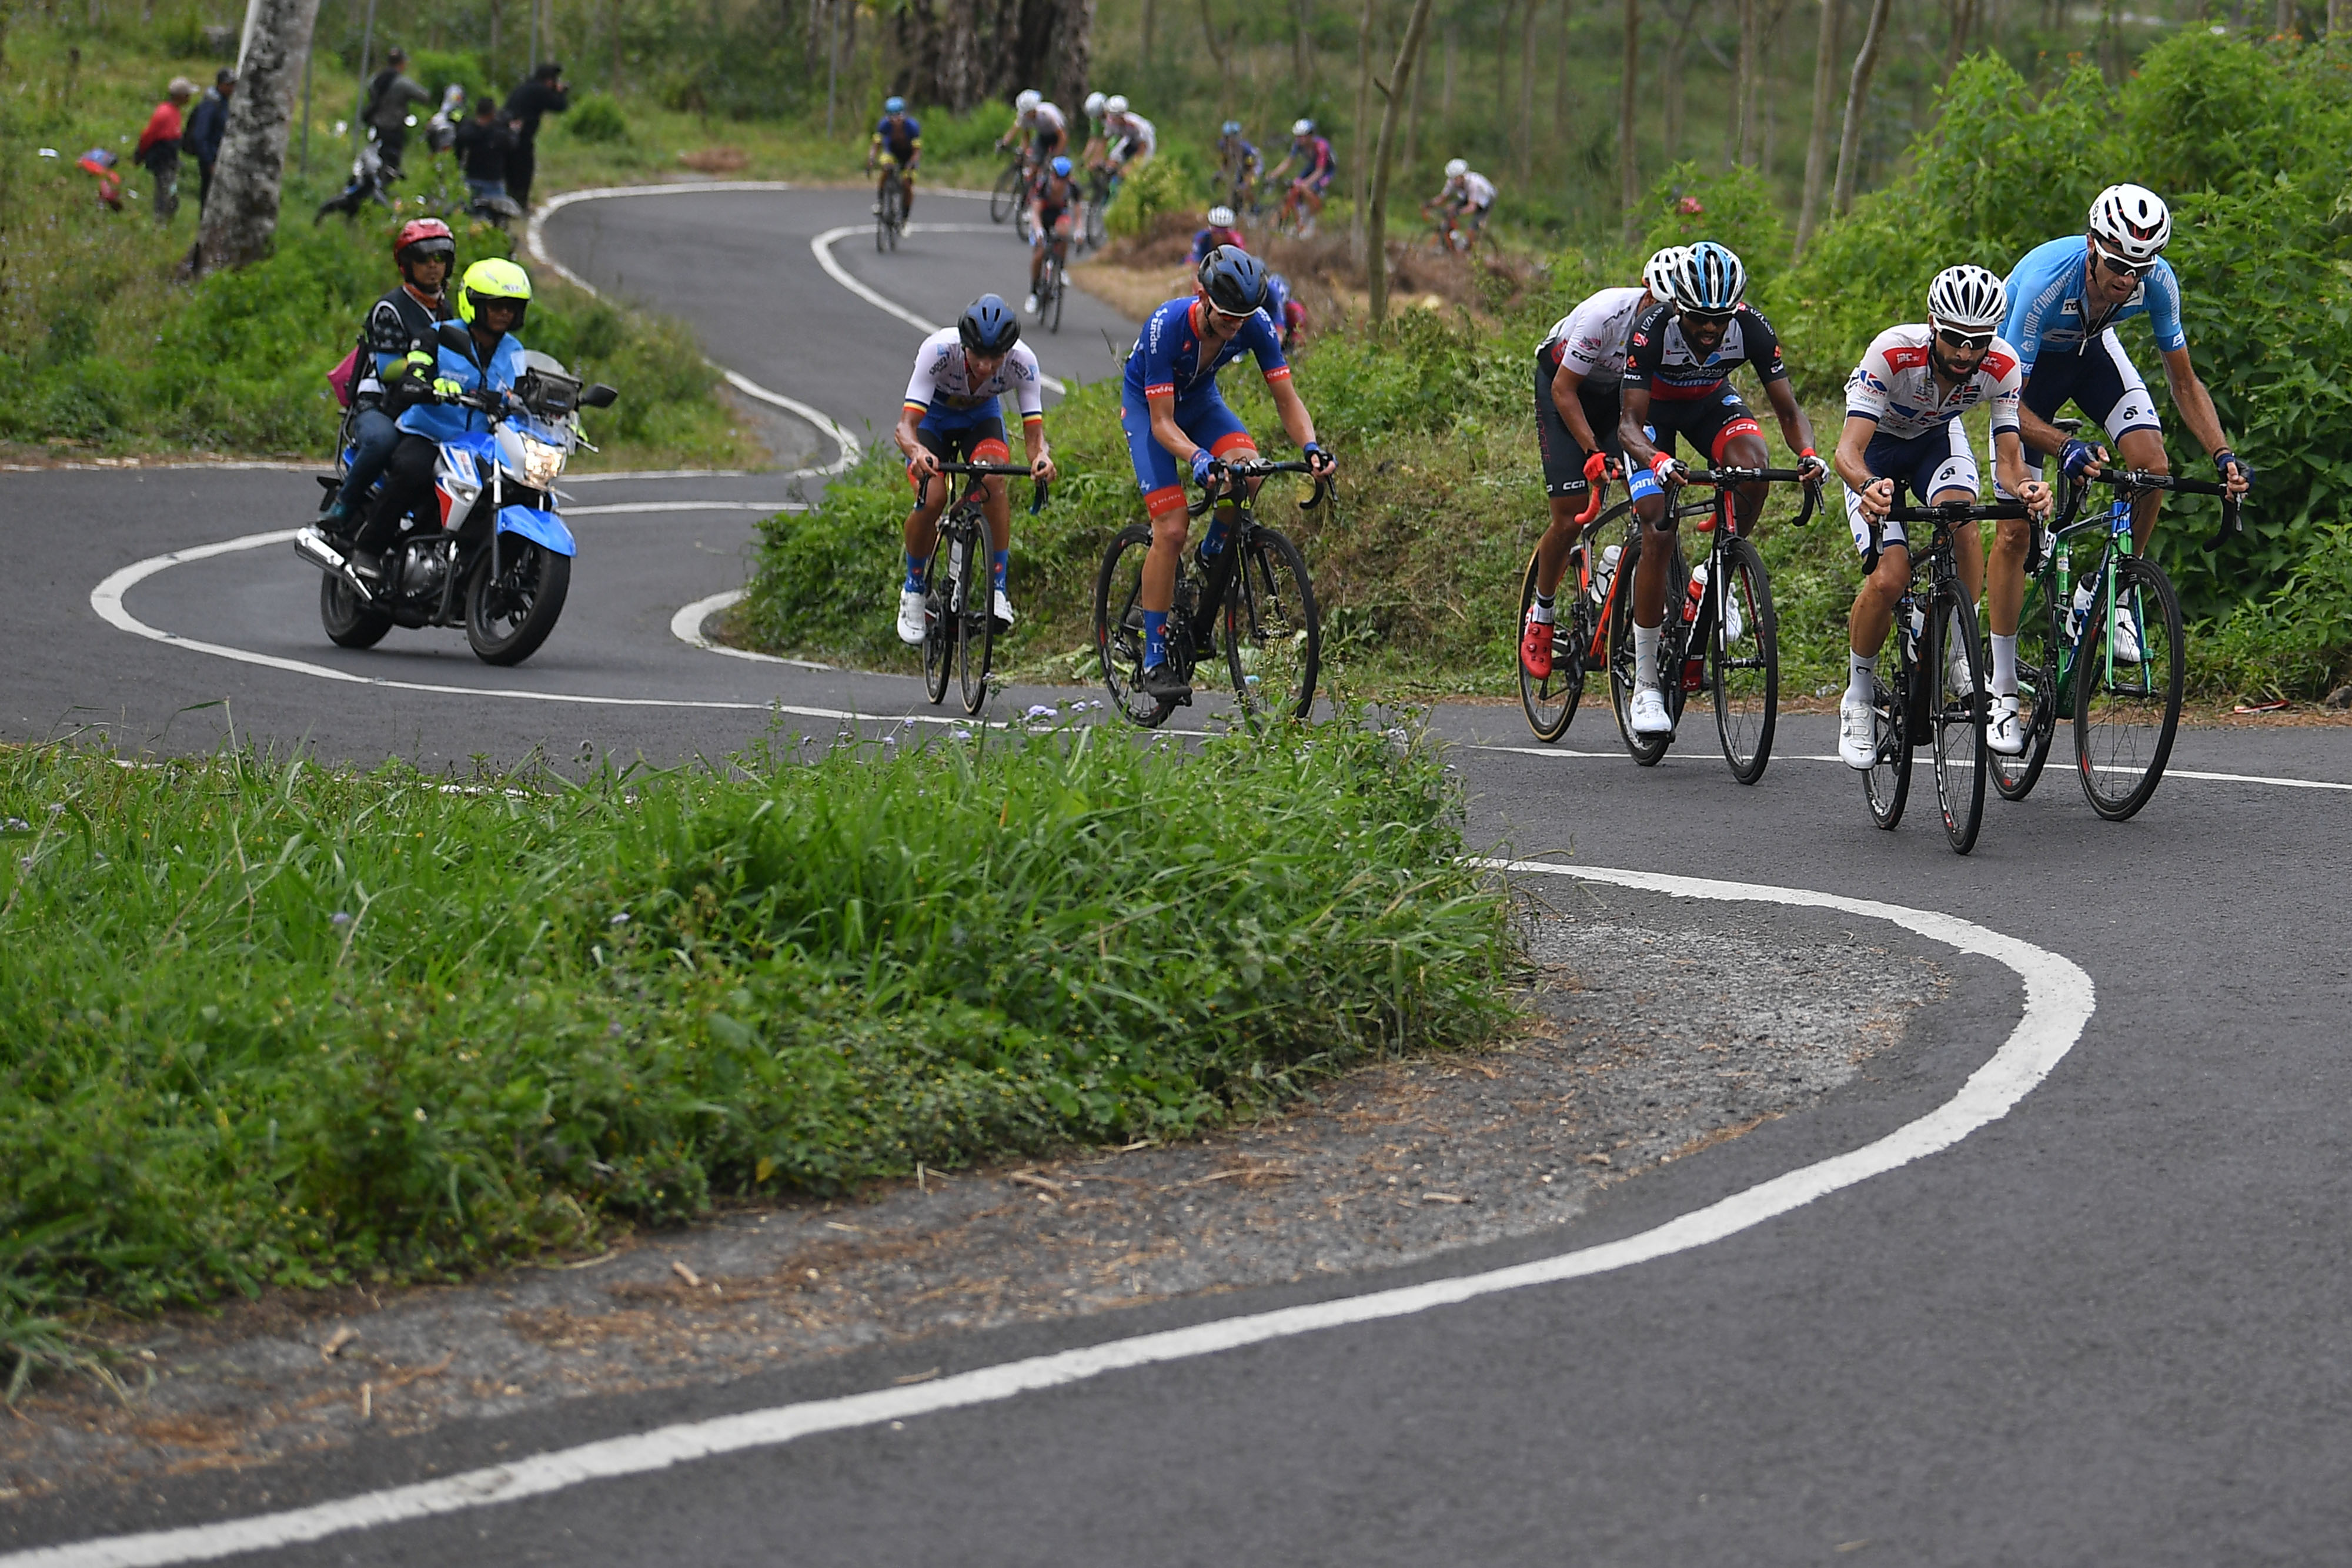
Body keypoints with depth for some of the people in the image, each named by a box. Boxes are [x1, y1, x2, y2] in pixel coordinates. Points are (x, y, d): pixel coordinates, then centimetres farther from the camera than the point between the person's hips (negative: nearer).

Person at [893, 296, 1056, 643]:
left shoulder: (1022, 362, -33)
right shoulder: (938, 351, -38)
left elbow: (1034, 431, -31)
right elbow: (906, 425, -41)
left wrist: (1041, 457, -55)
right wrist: (917, 451, -65)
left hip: (981, 416, 1)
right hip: (933, 416, -1)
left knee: (993, 482, -30)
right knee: (931, 498, -24)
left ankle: (999, 589, -20)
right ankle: (914, 590, 1)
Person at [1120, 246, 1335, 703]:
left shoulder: (1256, 325, -24)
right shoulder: (1166, 326, -35)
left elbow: (1286, 397, -18)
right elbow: (1162, 423, -34)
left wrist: (1310, 447, -38)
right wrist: (1198, 460, -53)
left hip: (1200, 400, 4)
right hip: (1147, 406, -4)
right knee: (1171, 529, -18)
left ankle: (1214, 554, 1)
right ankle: (1154, 660, -10)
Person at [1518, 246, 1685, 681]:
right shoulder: (1605, 315, -35)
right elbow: (1564, 390, -26)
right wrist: (1594, 452, -34)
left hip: (1621, 392, 4)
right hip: (1564, 385, -4)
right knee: (1571, 518, -9)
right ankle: (1541, 616, 11)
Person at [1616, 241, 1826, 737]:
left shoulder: (1752, 329, -29)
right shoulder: (1653, 329, -35)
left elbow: (1788, 410, -25)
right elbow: (1629, 423, -37)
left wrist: (1808, 453, -46)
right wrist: (1656, 460, -59)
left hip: (1710, 401, 2)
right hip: (1653, 406, -2)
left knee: (1752, 461, -32)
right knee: (1659, 533, -18)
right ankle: (1646, 686, -12)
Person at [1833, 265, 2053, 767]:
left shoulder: (2002, 365, -28)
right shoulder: (1893, 352, -37)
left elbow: (2008, 459, -28)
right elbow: (1848, 449, -41)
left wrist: (2023, 488, -52)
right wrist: (1867, 486, -63)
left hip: (1939, 438, 2)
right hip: (1878, 450, -2)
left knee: (1961, 522, -32)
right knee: (1890, 578, -20)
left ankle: (1963, 651, -14)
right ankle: (1859, 696, 3)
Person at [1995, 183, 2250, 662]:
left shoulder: (2157, 281, -28)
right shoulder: (2047, 281, -40)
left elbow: (2184, 383, -15)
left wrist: (2223, 455, -30)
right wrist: (2065, 448, -54)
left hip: (2091, 348, 3)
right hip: (2027, 361, -3)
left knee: (2153, 464, -22)